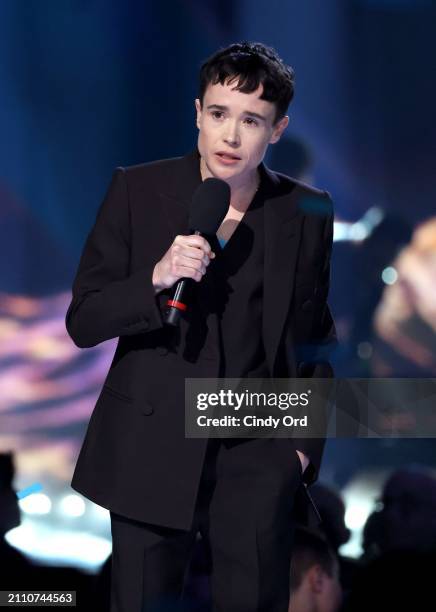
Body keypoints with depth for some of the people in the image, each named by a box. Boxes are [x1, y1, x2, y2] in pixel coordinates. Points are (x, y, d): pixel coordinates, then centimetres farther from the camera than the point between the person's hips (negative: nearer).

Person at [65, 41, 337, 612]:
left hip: (256, 458, 1)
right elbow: (83, 322, -5)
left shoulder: (306, 213, 1)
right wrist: (156, 279, -21)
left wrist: (305, 444, 8)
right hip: (151, 451, -1)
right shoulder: (137, 191, -4)